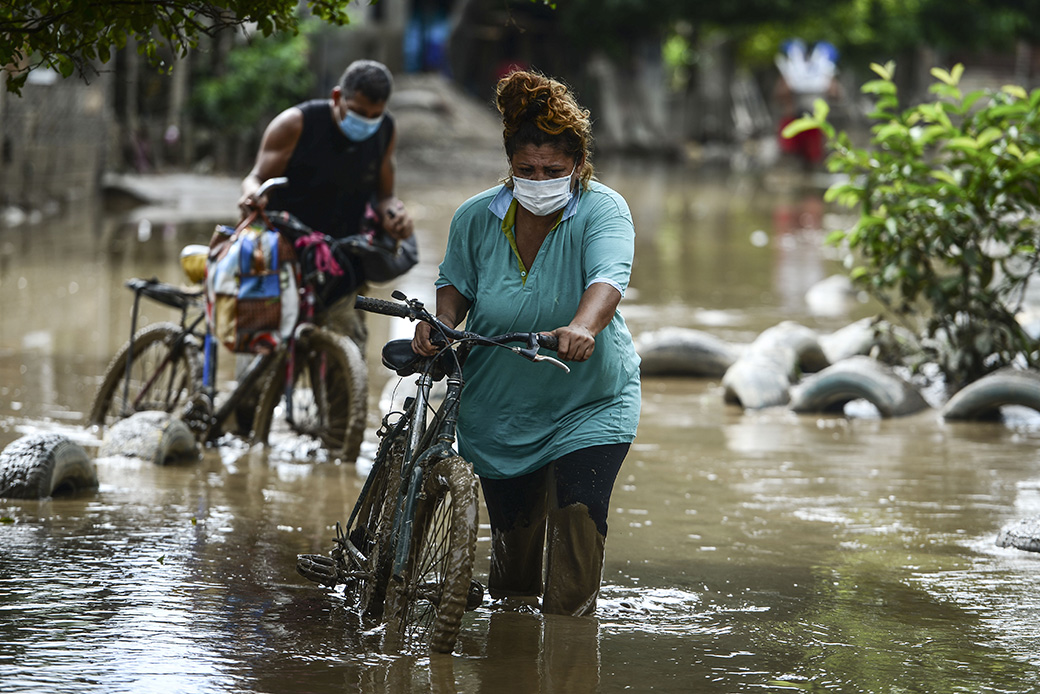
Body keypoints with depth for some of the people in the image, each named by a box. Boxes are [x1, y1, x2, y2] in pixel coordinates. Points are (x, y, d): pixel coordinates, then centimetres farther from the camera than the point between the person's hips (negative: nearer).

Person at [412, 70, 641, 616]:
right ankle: (510, 614, 34)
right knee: (513, 531, 10)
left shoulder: (602, 211, -15)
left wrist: (583, 328, -54)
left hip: (589, 402, -3)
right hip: (500, 405, 3)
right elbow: (457, 283, 11)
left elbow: (608, 278, -33)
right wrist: (441, 323, -12)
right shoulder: (477, 217, -4)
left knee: (577, 517, -17)